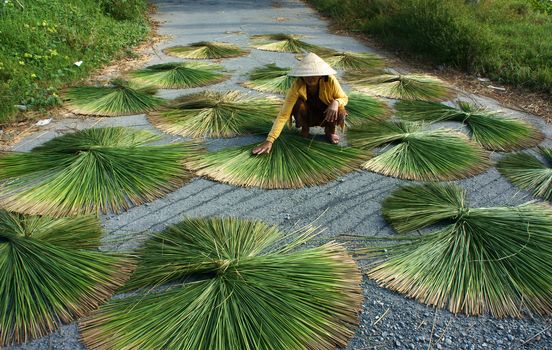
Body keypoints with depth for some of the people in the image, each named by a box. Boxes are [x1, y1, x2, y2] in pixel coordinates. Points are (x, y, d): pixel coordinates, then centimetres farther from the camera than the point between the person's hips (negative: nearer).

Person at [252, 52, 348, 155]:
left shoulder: (330, 81, -28)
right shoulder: (297, 87, -30)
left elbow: (344, 98, -11)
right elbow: (283, 114, -33)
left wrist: (336, 102, -38)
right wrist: (269, 140, -43)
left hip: (327, 114, 0)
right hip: (308, 115, 0)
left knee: (341, 113, -32)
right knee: (299, 103, -33)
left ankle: (330, 131, 2)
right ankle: (304, 128, -1)